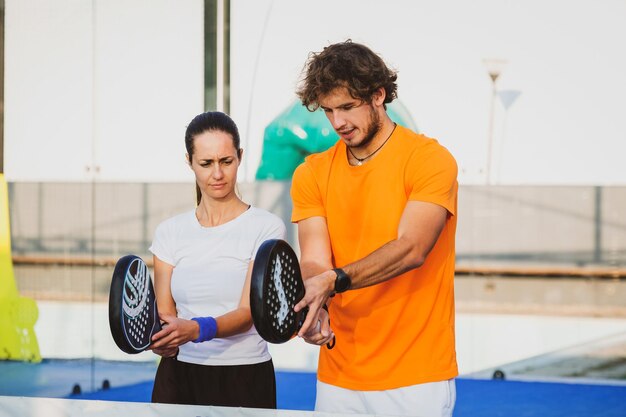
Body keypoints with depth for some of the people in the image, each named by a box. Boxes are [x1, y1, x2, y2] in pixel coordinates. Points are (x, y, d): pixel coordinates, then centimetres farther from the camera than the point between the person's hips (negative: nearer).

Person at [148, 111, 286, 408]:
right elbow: (165, 311, 1)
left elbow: (248, 311, -14)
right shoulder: (170, 232, 5)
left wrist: (197, 329, -32)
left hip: (245, 377, -3)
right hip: (179, 375, 3)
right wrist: (162, 340, -22)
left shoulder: (265, 227, -5)